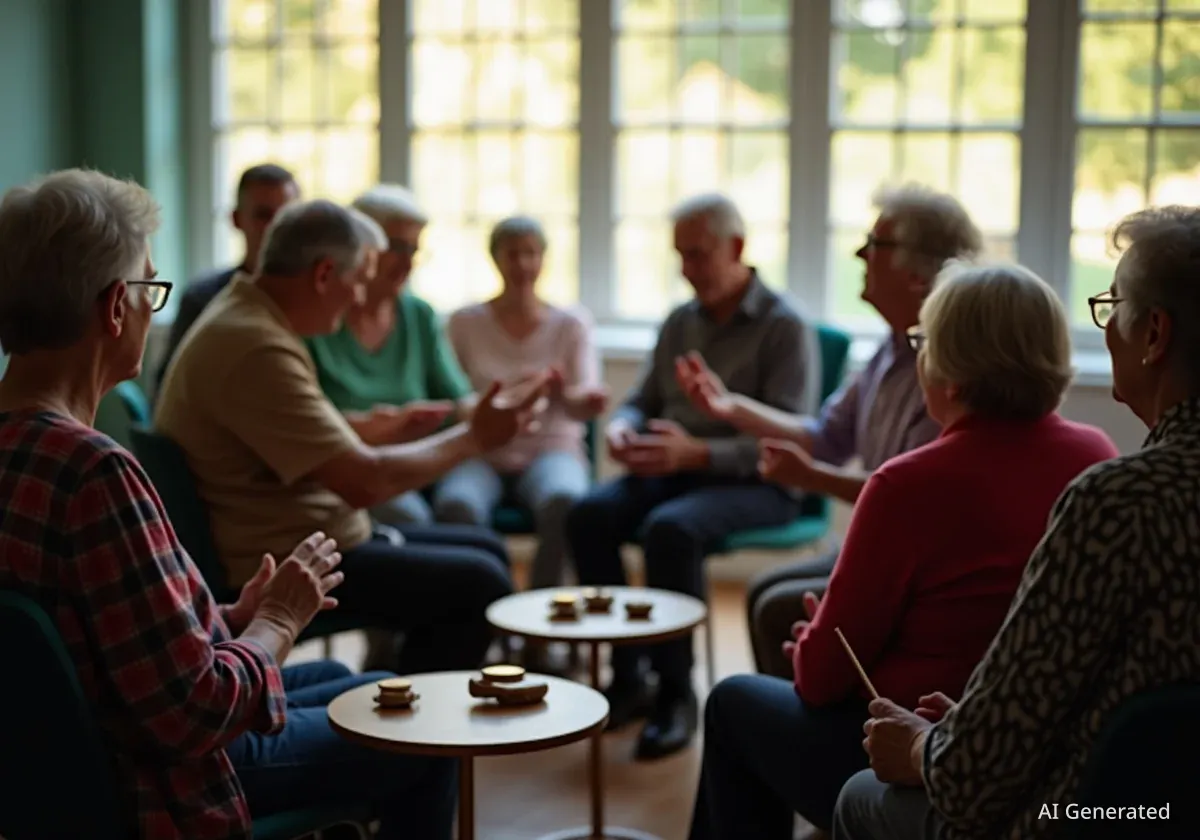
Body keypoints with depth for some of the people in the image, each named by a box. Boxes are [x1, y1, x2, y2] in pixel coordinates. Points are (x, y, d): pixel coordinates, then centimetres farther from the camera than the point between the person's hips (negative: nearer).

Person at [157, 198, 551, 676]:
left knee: (487, 552, 14)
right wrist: (473, 438, -14)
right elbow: (363, 482, -25)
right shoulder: (257, 349, -24)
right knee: (478, 582, -15)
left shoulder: (248, 317, 10)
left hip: (300, 542, 11)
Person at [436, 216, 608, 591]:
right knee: (456, 507, -37)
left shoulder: (570, 325, 7)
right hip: (479, 454, 0)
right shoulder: (465, 323, 6)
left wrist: (585, 401, -29)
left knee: (564, 500, -37)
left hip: (551, 450, 0)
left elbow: (583, 401, -4)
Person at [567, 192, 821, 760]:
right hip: (672, 472, 6)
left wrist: (695, 453, -29)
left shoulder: (785, 327, -8)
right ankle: (626, 678, -13)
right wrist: (622, 426, -7)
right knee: (589, 515, -21)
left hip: (754, 483, -6)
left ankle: (676, 693, -21)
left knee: (669, 528, -35)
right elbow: (643, 401, 19)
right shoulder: (679, 323, 14)